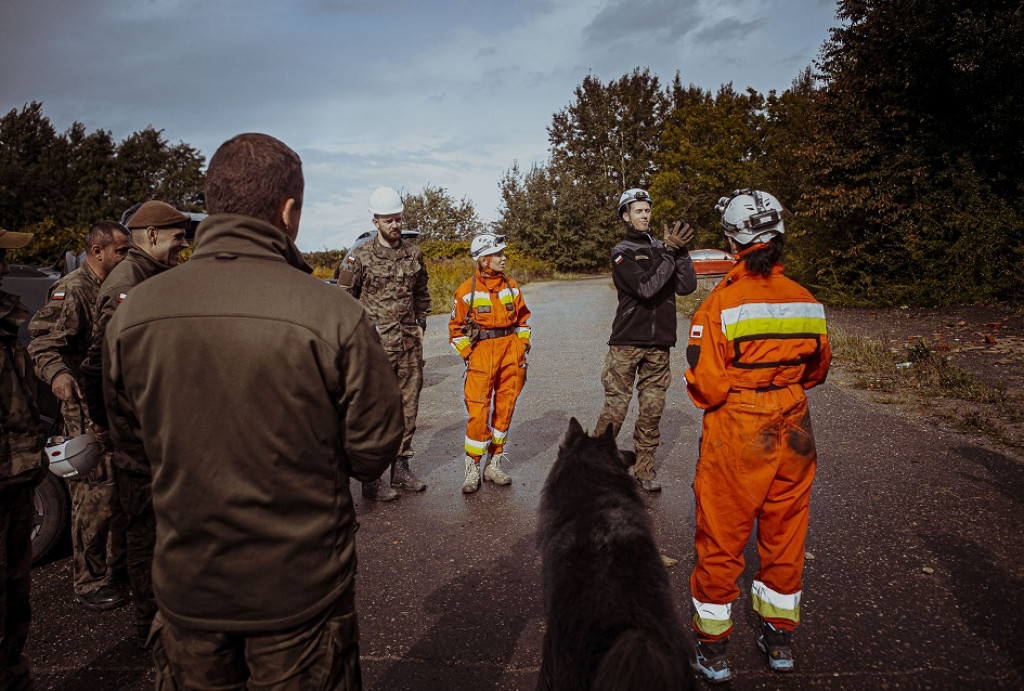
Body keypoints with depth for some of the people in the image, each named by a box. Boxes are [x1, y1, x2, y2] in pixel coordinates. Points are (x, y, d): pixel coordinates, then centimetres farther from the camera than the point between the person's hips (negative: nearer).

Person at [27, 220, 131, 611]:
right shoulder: (72, 291, -13)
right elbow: (42, 344, -18)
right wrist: (57, 373, -36)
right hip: (88, 409, -9)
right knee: (96, 494, -3)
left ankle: (114, 561, 34)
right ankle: (89, 582, 12)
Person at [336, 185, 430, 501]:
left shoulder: (414, 254, 10)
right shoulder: (360, 257, -4)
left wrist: (420, 326, 13)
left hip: (410, 344, 5)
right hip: (377, 345, -5)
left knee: (408, 407, 10)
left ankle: (401, 467, 24)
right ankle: (371, 478, 6)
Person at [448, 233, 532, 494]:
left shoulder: (511, 287, 9)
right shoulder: (466, 291, -2)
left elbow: (523, 318, 19)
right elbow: (456, 328, 4)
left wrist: (523, 346, 9)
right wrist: (469, 355, -4)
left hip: (510, 349, 4)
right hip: (481, 350, -4)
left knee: (505, 408, 7)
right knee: (478, 412, -7)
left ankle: (494, 464, 21)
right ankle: (472, 469, 6)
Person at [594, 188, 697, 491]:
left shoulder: (661, 248, 13)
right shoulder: (622, 252, -1)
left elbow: (686, 286, 2)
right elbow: (645, 287, -18)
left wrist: (680, 251, -9)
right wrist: (670, 251, -19)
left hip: (659, 344, 4)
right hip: (626, 343, -4)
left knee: (652, 411, 8)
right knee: (615, 409, -3)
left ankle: (644, 469, 20)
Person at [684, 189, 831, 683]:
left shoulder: (721, 303, -19)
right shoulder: (808, 302, -2)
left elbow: (706, 385, -19)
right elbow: (817, 370, 11)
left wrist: (717, 398, 2)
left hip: (734, 437, -5)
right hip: (794, 433, 5)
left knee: (721, 541, 10)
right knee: (784, 536, 20)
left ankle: (712, 651, 25)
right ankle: (780, 640, 37)